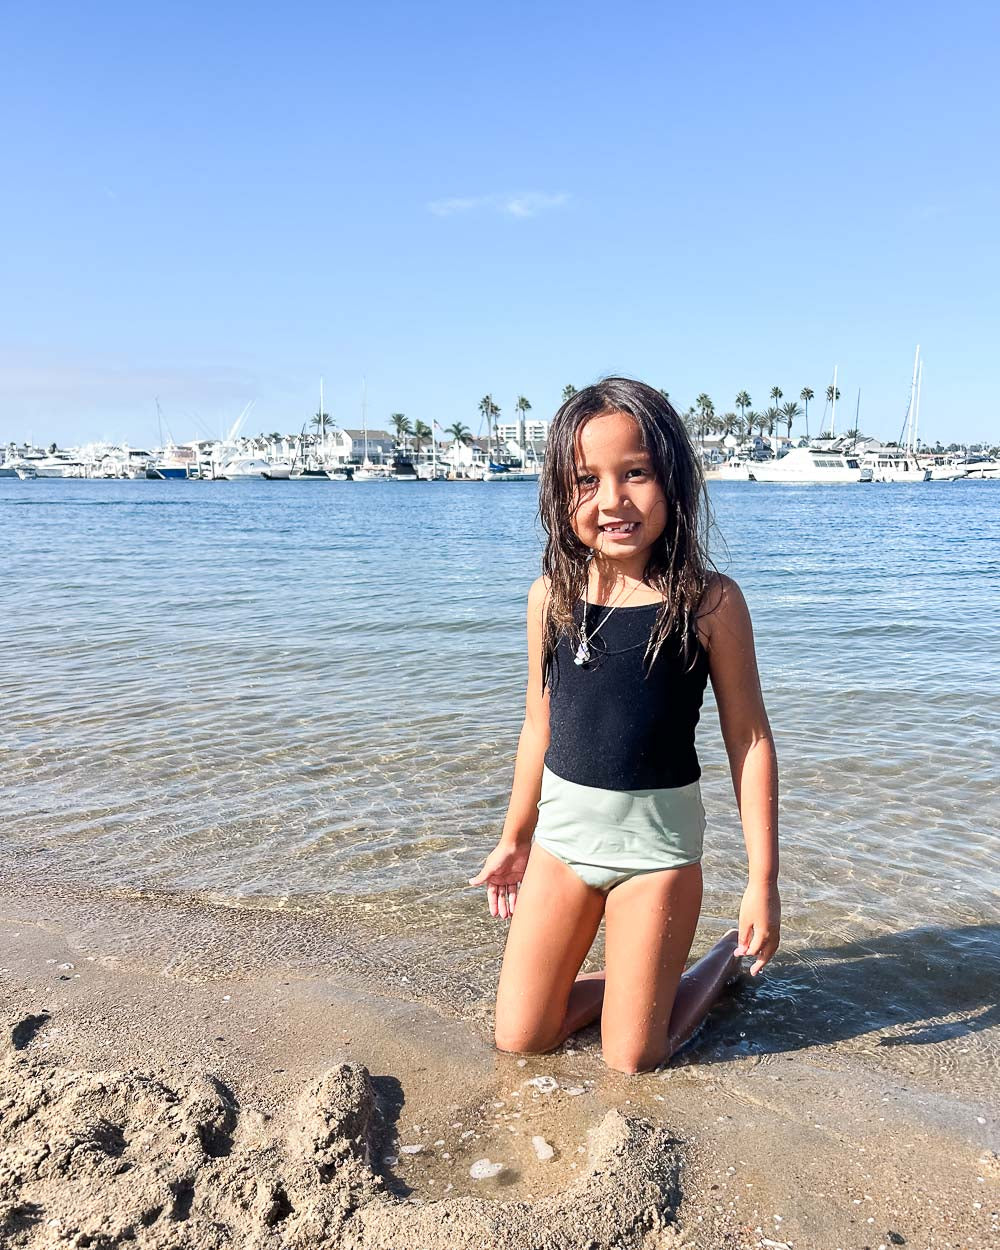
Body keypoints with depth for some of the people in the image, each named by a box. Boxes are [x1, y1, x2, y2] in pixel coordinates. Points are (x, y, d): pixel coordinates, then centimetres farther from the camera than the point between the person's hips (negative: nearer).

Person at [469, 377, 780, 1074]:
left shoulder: (710, 601, -14)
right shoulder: (551, 596, -4)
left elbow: (750, 738, -8)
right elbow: (541, 724, 7)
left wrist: (763, 879, -8)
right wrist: (515, 838, 15)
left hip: (657, 836, -3)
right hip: (562, 830, 4)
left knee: (631, 1058, 8)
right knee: (519, 1040, 11)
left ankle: (725, 964, 34)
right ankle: (635, 978, 36)